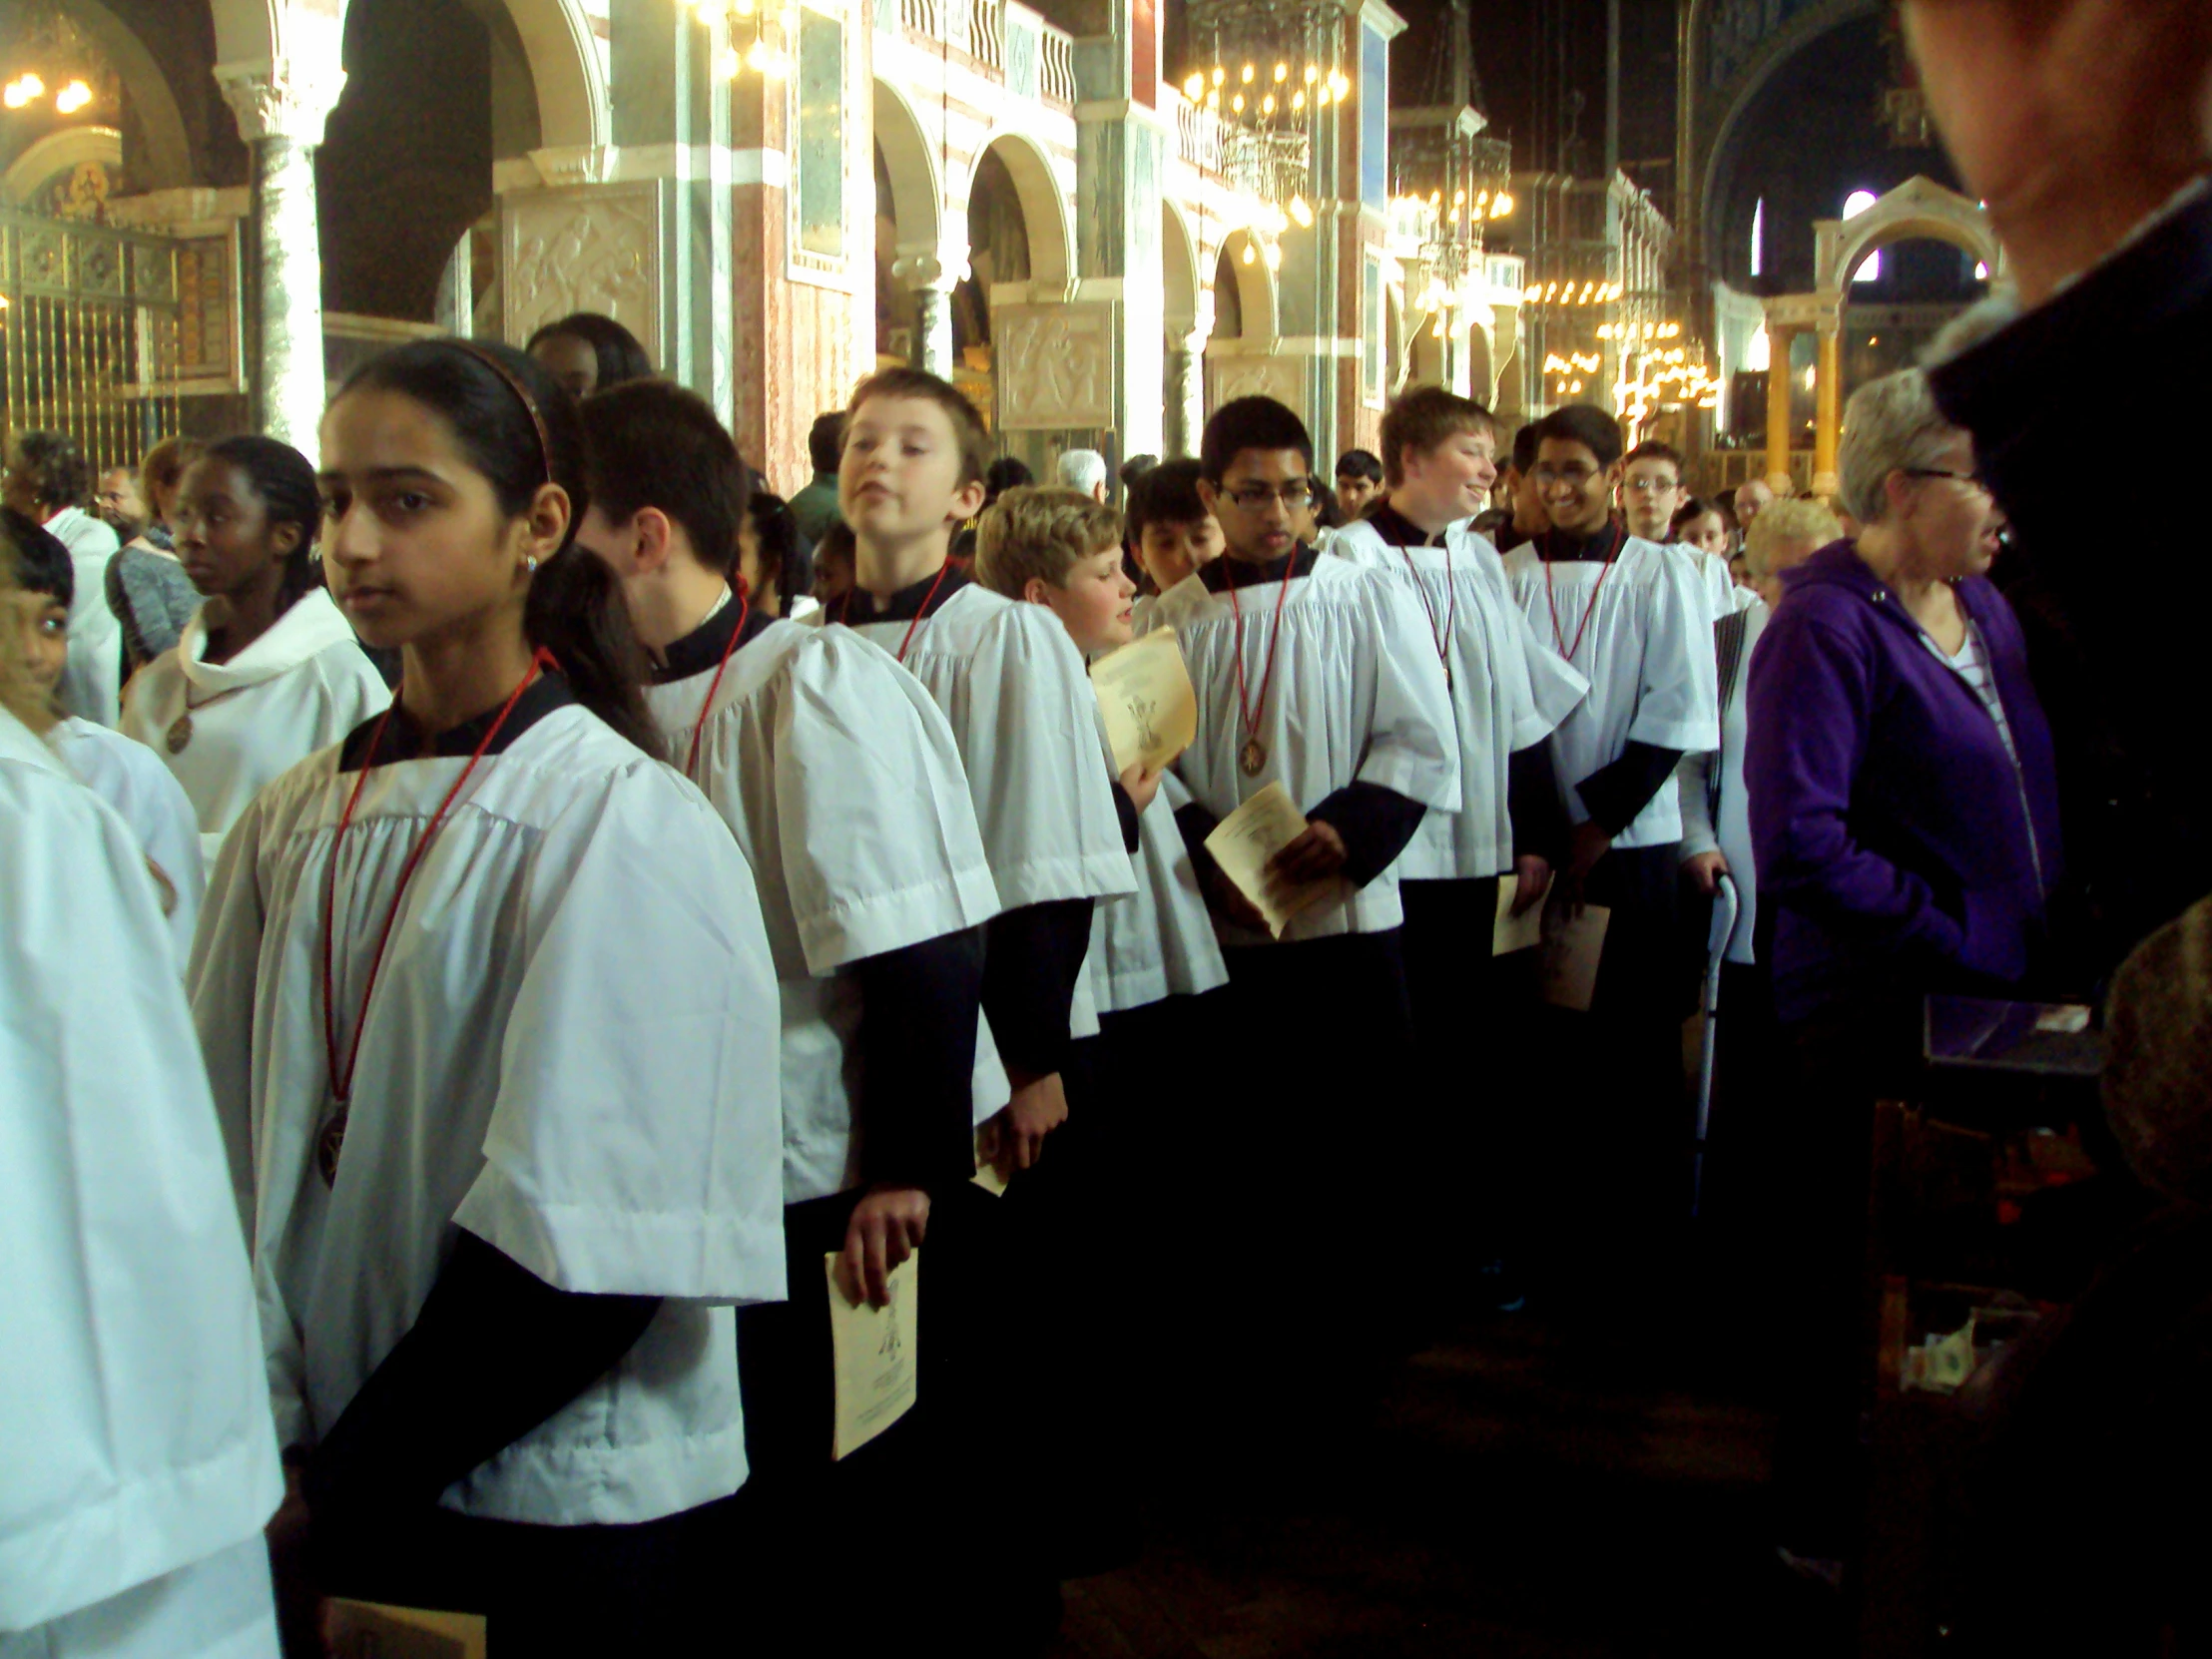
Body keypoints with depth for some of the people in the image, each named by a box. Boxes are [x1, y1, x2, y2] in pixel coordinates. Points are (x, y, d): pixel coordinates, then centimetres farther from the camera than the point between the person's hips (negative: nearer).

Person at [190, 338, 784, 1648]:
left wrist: (353, 1476, -11)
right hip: (341, 1495, 5)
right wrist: (270, 1435, -4)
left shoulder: (626, 826, -14)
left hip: (567, 1506, -4)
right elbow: (232, 1145, 6)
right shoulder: (296, 822, 4)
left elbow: (583, 1251, -16)